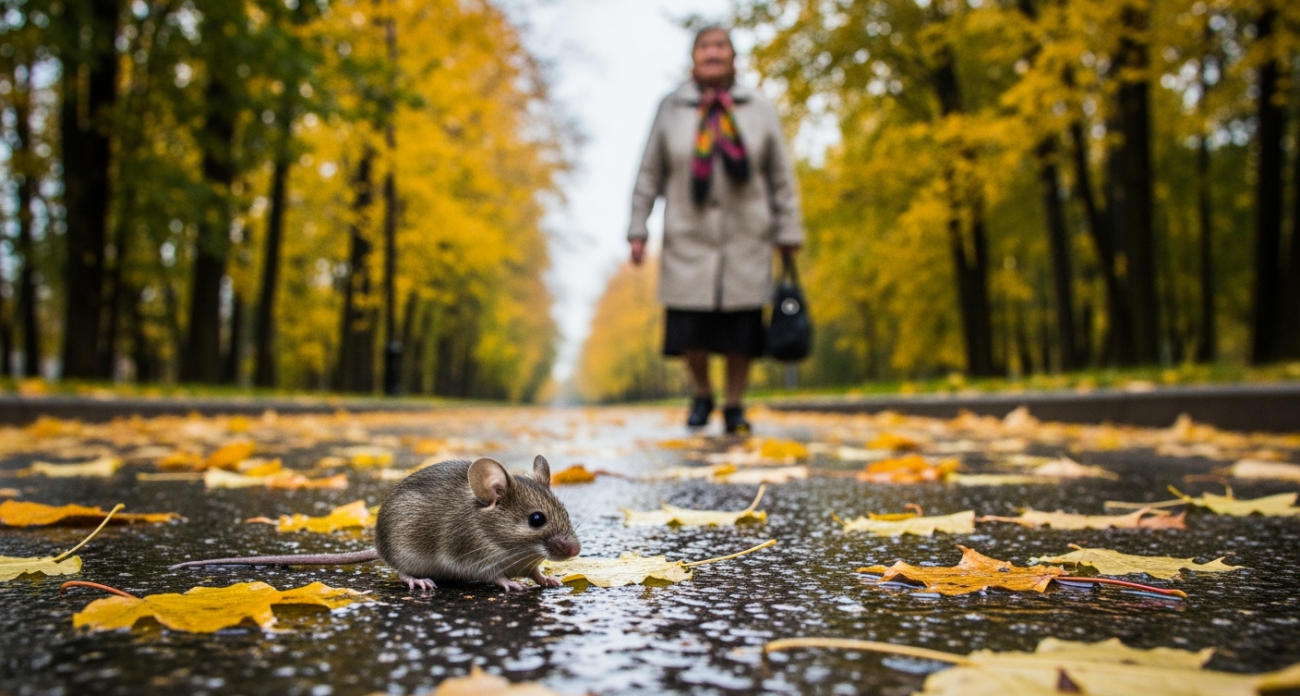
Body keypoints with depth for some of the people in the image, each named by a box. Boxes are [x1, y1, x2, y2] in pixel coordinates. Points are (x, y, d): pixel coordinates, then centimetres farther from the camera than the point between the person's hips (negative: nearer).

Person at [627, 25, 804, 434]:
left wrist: (788, 234, 5)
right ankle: (701, 395, 25)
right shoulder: (671, 109, 6)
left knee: (741, 331, 1)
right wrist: (638, 230, 4)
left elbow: (782, 180, 8)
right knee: (690, 331, -2)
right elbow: (649, 175, 8)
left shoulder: (760, 110, 7)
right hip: (688, 238, 0)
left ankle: (734, 407, 18)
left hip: (746, 241, 1)